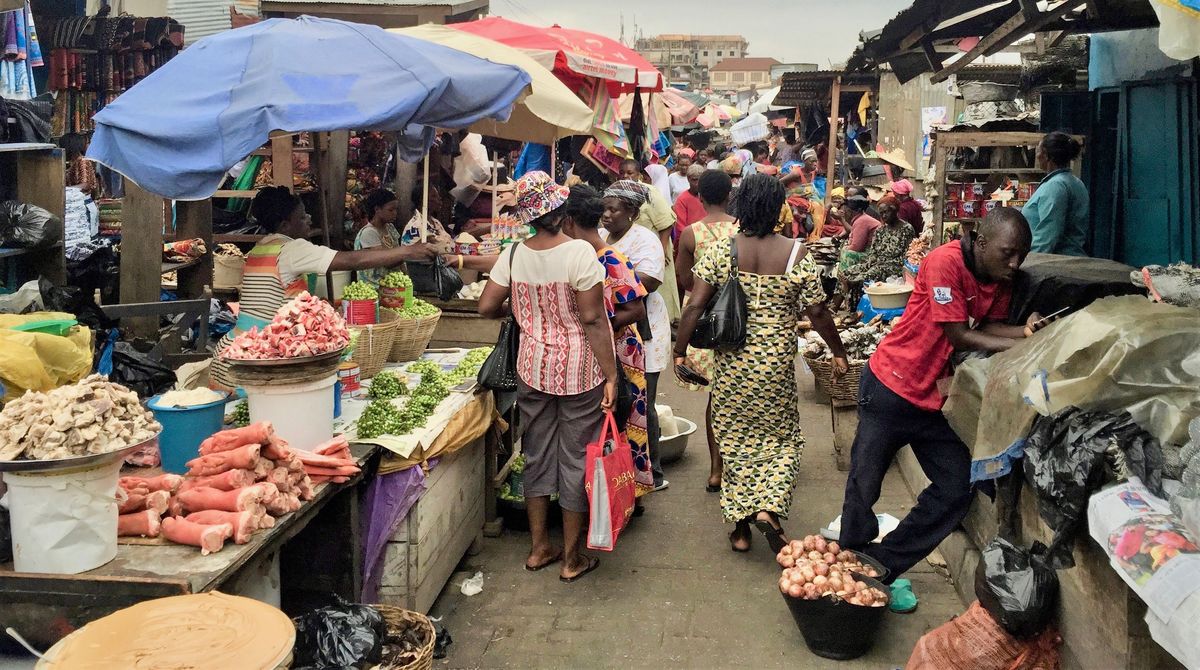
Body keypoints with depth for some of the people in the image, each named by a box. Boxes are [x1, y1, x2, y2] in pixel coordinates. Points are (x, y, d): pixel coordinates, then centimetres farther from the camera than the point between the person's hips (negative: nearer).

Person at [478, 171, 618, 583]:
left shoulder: (513, 255, -3)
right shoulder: (580, 252, -17)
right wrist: (611, 376, -12)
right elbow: (593, 320, -18)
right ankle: (572, 559, 19)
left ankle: (539, 548, 28)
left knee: (537, 454, 17)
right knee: (576, 457, 8)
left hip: (533, 367, 4)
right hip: (579, 370, -4)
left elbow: (487, 307, -2)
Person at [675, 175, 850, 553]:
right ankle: (768, 509, -2)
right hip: (776, 363, -1)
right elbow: (817, 313, -3)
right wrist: (839, 353, 11)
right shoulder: (797, 255, -7)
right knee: (782, 439, 17)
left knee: (735, 439, 14)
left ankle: (740, 528, 20)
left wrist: (680, 352, 1)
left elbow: (695, 305, -10)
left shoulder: (720, 250, -7)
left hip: (731, 362, 1)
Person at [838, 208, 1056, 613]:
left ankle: (881, 567, 17)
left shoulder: (1002, 276, 1)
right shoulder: (946, 262, -22)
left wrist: (1025, 331, -18)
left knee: (956, 491, 7)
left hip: (935, 396, 7)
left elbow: (988, 326, 0)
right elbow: (959, 336, -22)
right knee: (864, 485, 1)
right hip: (891, 386, -7)